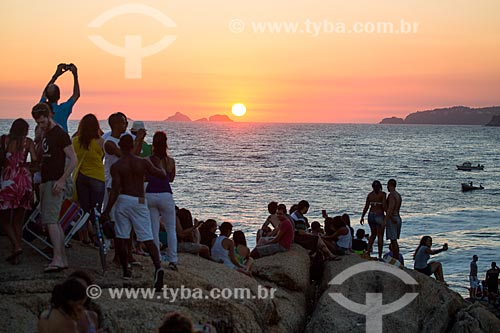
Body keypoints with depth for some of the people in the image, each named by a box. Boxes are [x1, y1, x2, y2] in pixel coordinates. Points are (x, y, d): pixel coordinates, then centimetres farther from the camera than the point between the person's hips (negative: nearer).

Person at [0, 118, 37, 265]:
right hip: (24, 180, 2)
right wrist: (23, 163, 12)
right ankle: (15, 256, 12)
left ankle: (16, 246, -12)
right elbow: (35, 160, -7)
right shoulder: (28, 142, 4)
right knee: (18, 221, 12)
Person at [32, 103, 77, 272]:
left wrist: (62, 180, -23)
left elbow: (73, 159, -16)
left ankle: (57, 259, -18)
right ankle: (63, 259, 12)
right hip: (45, 182, 9)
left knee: (51, 220, -15)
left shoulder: (60, 134, -11)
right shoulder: (45, 135, 17)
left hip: (55, 183, -9)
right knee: (55, 222, 9)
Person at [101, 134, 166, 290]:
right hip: (140, 202, 2)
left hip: (124, 201, -2)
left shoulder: (116, 166, -3)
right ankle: (158, 266, -21)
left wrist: (106, 212, -6)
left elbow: (115, 191, -10)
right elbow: (162, 175, 10)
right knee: (148, 238, 0)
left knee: (121, 238, 11)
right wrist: (160, 167, 32)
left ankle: (126, 271, 14)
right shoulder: (143, 162, 3)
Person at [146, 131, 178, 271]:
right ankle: (172, 260, 4)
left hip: (150, 195, 1)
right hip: (165, 195, 0)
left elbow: (144, 178, 3)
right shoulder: (170, 161, -3)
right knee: (171, 229, 9)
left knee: (154, 229, 8)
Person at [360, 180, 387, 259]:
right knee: (380, 236, 3)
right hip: (379, 216, -5)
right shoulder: (382, 194, -8)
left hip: (371, 215, 5)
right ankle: (380, 256, 3)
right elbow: (384, 206, -16)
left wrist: (362, 217, 13)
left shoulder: (370, 194, 4)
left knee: (373, 234, 21)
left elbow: (366, 207, 5)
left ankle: (368, 251, 10)